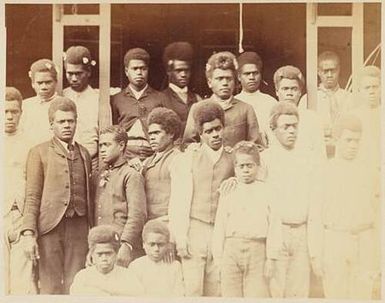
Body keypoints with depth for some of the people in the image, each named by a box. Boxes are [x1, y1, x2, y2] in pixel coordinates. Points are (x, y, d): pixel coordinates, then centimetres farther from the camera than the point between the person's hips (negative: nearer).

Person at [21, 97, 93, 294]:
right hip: (49, 227, -3)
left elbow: (88, 195, 15)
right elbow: (32, 196, 0)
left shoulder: (84, 153, 16)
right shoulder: (39, 152, 6)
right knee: (51, 288, -1)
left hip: (79, 228, 3)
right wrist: (29, 233, -10)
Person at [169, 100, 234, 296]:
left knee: (215, 290, 3)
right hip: (193, 230, -2)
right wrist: (179, 236, -4)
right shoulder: (187, 159, 4)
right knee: (192, 289, -6)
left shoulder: (231, 160, 11)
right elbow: (177, 201, 1)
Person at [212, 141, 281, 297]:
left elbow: (274, 225, 2)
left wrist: (271, 258, -3)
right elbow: (219, 227, 10)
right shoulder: (227, 193, 11)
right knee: (231, 296, 3)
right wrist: (218, 258, 5)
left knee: (257, 295, -4)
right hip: (231, 250, 2)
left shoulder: (266, 191, 6)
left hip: (257, 250, -2)